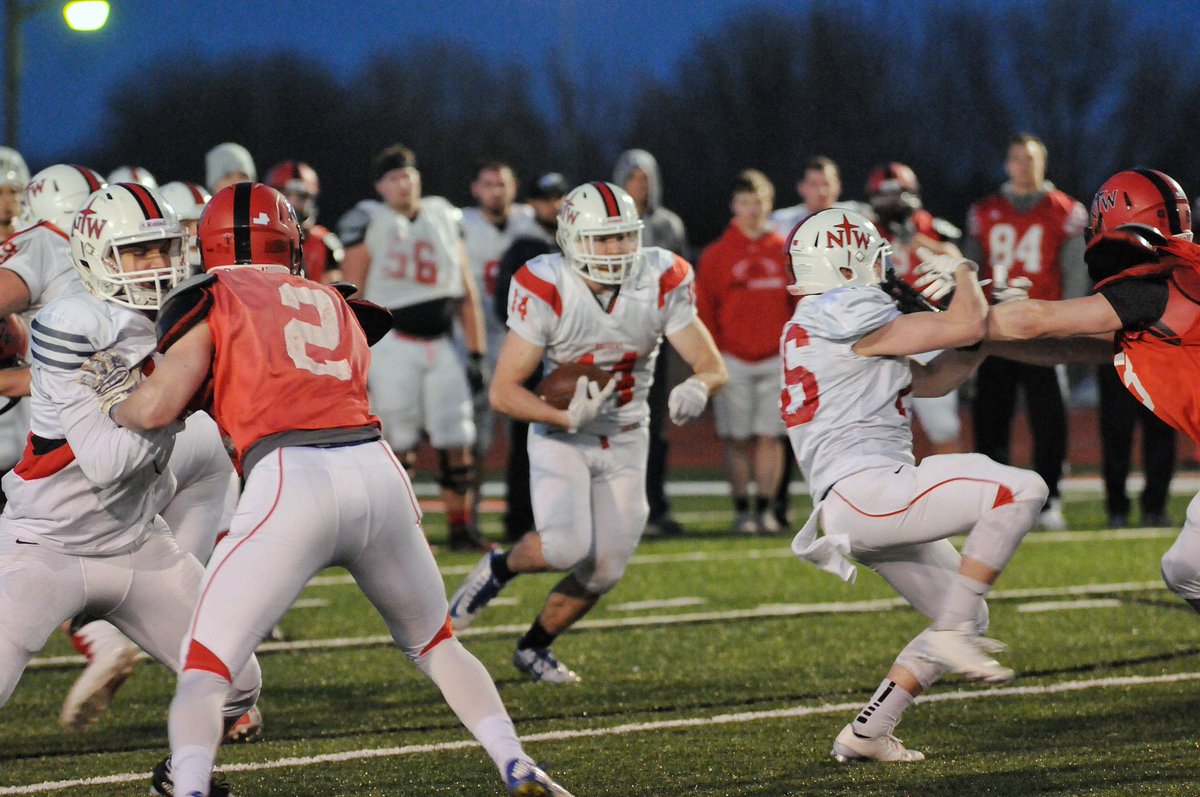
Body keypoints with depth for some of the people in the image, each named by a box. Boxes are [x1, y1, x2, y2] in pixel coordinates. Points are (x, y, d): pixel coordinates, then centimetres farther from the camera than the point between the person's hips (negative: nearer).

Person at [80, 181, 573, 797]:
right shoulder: (336, 304, 28)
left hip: (291, 482, -5)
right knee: (434, 644, 27)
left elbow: (157, 409, 4)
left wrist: (115, 397, 25)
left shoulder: (210, 302, 11)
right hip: (377, 470, 5)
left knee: (203, 671, 1)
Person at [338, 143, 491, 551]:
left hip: (440, 343, 4)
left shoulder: (444, 219, 10)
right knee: (399, 442, -2)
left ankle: (462, 528, 10)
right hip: (393, 344, -4)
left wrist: (477, 350, 11)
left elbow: (465, 291, 14)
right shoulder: (368, 224, -4)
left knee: (457, 439, 2)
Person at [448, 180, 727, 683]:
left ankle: (534, 648, 29)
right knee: (566, 546, -26)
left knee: (603, 573, 4)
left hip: (625, 443, 4)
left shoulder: (661, 283, -13)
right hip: (561, 437, -4)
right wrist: (567, 416, -35)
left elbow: (713, 367, -9)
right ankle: (498, 570, 7)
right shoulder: (545, 292, -22)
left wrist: (697, 388, -34)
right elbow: (504, 391, -19)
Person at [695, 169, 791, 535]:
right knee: (737, 439, 1)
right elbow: (703, 310, 1)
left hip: (776, 359, 1)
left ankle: (766, 508, 7)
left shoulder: (785, 252, 7)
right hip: (733, 362, -1)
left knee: (770, 436, 1)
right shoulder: (717, 255, 1)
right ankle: (742, 509, 7)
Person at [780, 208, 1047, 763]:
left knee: (967, 618, 15)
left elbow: (933, 379, 26)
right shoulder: (845, 313, -8)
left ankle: (865, 735, 16)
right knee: (1021, 491, -19)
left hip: (862, 506, 10)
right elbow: (963, 327, -8)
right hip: (866, 488, -10)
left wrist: (982, 323, 14)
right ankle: (954, 633, -16)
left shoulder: (814, 329, 24)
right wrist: (963, 272, 12)